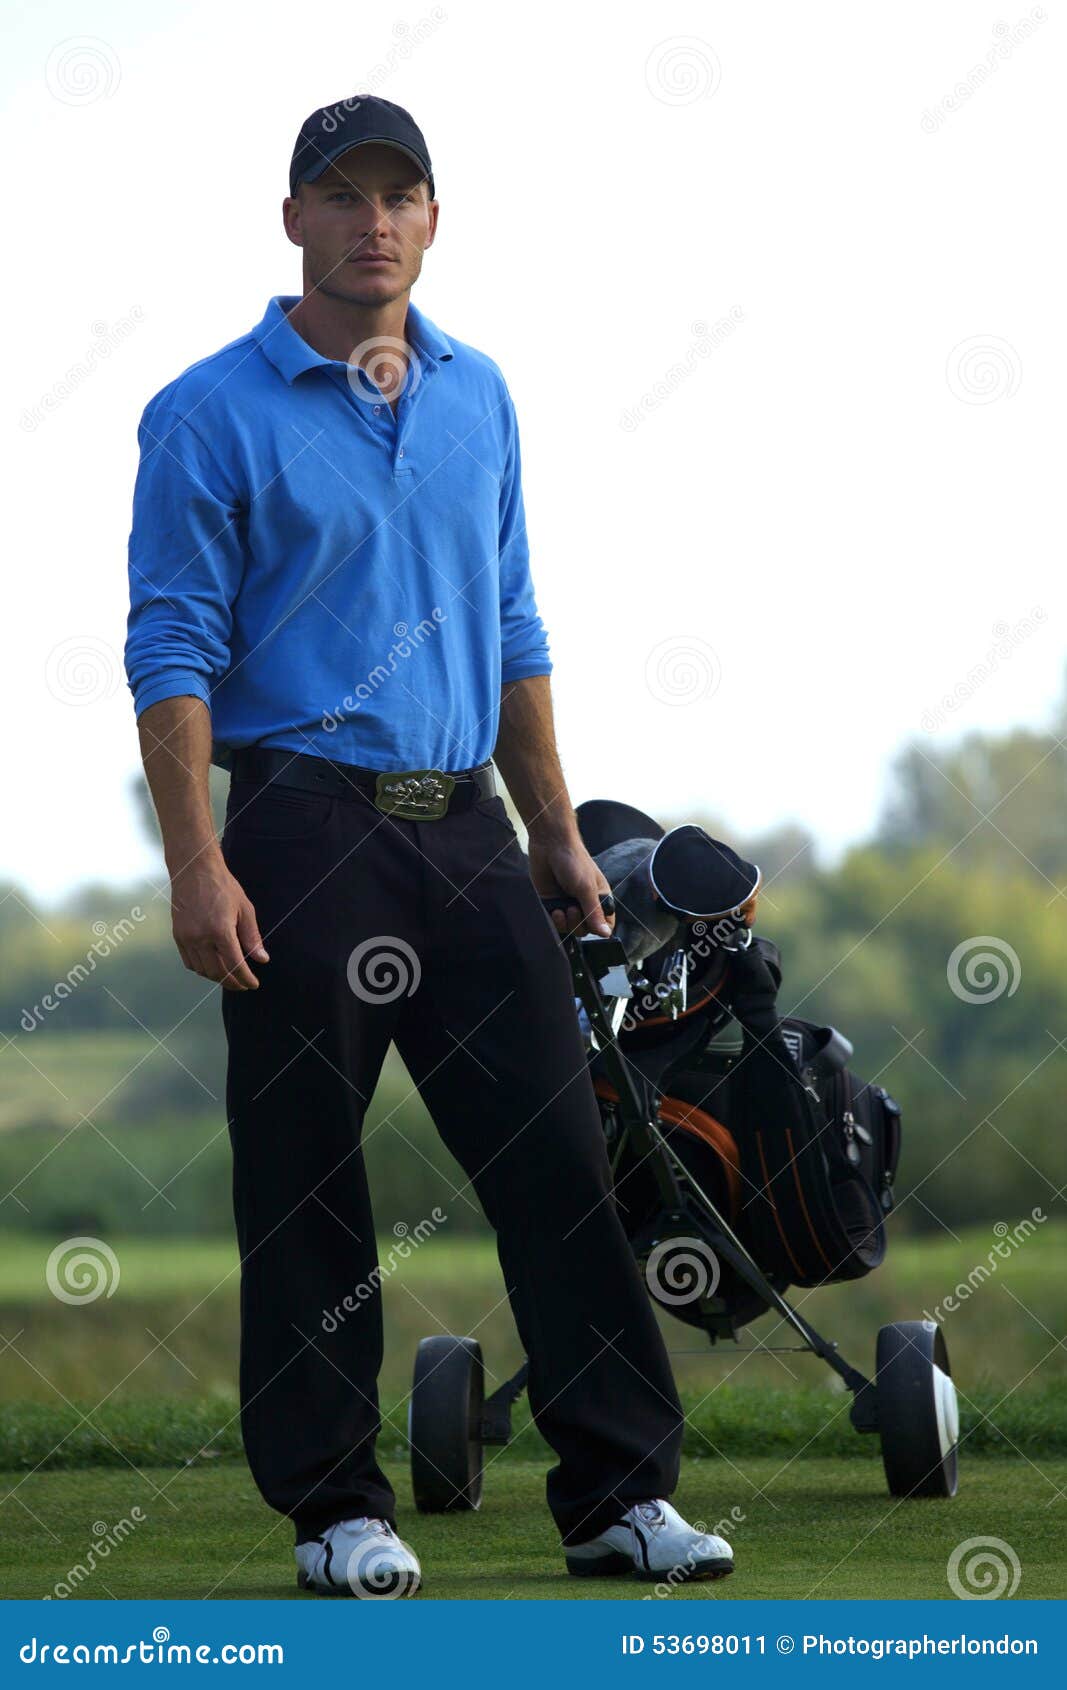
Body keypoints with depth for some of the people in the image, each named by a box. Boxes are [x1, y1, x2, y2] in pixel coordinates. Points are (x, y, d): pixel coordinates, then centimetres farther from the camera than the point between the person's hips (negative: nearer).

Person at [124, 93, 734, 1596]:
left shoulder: (477, 398, 13)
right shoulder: (213, 416, -3)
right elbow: (172, 654, -7)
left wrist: (557, 834, 16)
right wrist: (198, 867, -15)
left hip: (466, 828, 5)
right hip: (307, 834, -5)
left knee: (560, 1159, 1)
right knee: (305, 1184, 0)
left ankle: (621, 1493, 6)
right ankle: (336, 1507, 9)